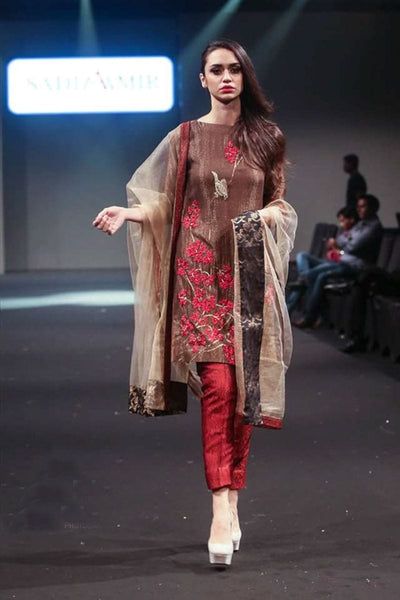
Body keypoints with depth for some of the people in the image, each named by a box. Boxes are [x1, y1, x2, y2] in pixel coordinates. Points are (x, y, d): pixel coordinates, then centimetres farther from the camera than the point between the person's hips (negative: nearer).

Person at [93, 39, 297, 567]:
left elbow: (280, 203, 14)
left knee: (244, 389, 1)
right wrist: (128, 213, -11)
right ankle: (223, 508, -17)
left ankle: (231, 497, 11)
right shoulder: (185, 138, 7)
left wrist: (274, 213, -8)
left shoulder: (266, 138, 10)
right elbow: (167, 204, 7)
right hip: (201, 272, -2)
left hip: (250, 274, 2)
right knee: (217, 385, -14)